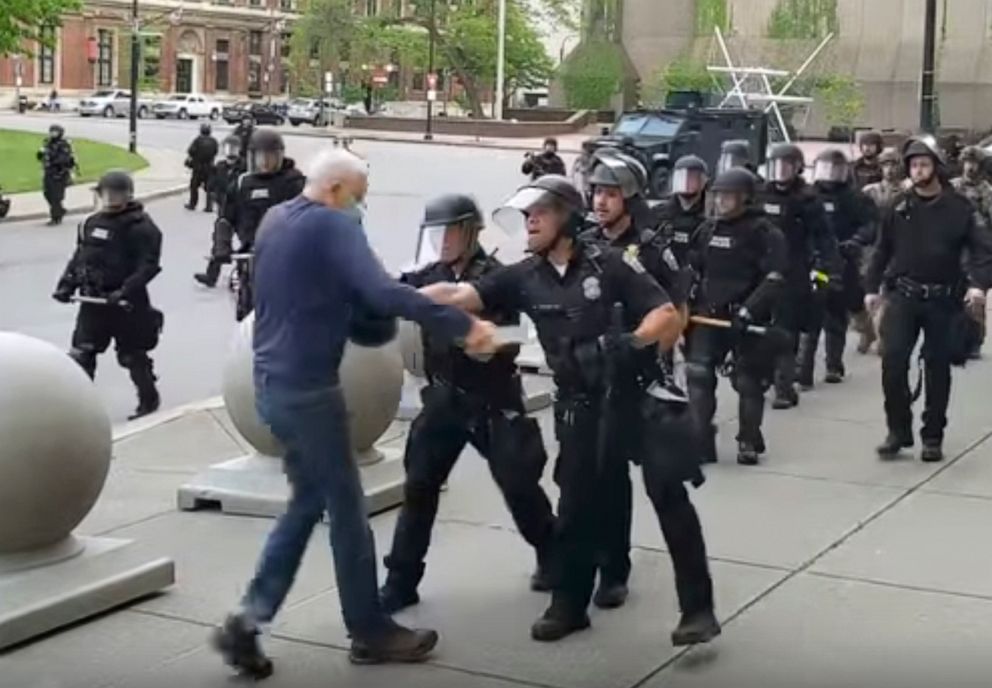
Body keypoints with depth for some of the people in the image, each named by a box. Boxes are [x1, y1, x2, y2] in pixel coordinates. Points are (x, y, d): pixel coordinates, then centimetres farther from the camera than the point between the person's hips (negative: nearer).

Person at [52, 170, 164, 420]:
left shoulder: (141, 227, -12)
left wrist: (125, 291, -30)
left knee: (132, 355, 6)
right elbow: (79, 256, 18)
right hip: (92, 300, 6)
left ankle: (149, 400, 25)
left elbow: (149, 265, -20)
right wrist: (67, 284, 5)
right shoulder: (92, 223, 10)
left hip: (126, 304, -6)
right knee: (81, 354, 6)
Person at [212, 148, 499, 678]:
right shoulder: (331, 225, -15)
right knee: (346, 509, 4)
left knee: (307, 501, 17)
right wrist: (463, 325, -27)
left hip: (274, 382, 9)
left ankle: (248, 619, 11)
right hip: (308, 388, -9)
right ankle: (370, 632, 15)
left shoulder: (274, 220, 12)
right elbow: (383, 293, -28)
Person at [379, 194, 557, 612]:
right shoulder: (432, 276, 5)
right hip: (444, 397, 4)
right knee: (419, 487, 0)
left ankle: (552, 558, 28)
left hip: (492, 400, -4)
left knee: (518, 486, 4)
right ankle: (401, 581, 7)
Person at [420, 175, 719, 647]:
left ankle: (698, 608, 2)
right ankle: (568, 605, 23)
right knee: (576, 506, 9)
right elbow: (457, 296, -8)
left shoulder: (609, 264, -11)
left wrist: (629, 343, -28)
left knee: (670, 498, -5)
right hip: (582, 406, 4)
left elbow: (669, 317, -12)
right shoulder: (524, 277, 0)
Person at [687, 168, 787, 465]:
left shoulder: (764, 232, -9)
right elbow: (692, 270, 21)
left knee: (749, 382, 5)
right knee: (698, 376, -6)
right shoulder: (708, 229, 10)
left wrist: (748, 311, -23)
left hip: (747, 320, -5)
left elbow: (774, 280, -16)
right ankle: (700, 443, -3)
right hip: (709, 315, 5)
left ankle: (748, 442, 20)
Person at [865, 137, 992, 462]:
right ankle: (898, 430, 2)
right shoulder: (899, 207, 5)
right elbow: (882, 249, 11)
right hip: (903, 296, 1)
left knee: (938, 368, 6)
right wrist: (872, 287, 6)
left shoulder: (958, 208, -3)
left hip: (942, 300, -1)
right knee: (893, 359, -10)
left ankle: (933, 437, 16)